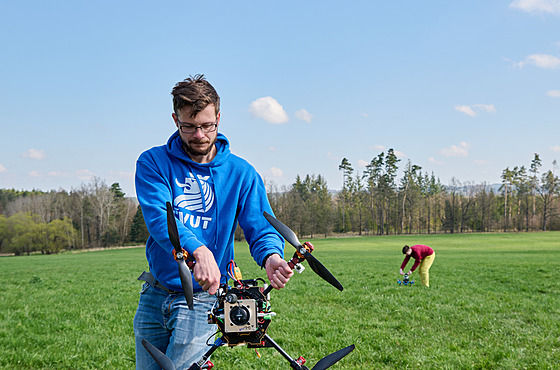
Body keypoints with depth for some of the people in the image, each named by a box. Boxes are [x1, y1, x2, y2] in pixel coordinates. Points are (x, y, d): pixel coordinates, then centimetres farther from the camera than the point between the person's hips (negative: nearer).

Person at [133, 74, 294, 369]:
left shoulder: (241, 173, -1)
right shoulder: (153, 163, -3)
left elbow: (262, 229, -6)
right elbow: (158, 217, -19)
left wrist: (271, 257, -31)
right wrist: (198, 250, -38)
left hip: (203, 298, -2)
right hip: (154, 297, 2)